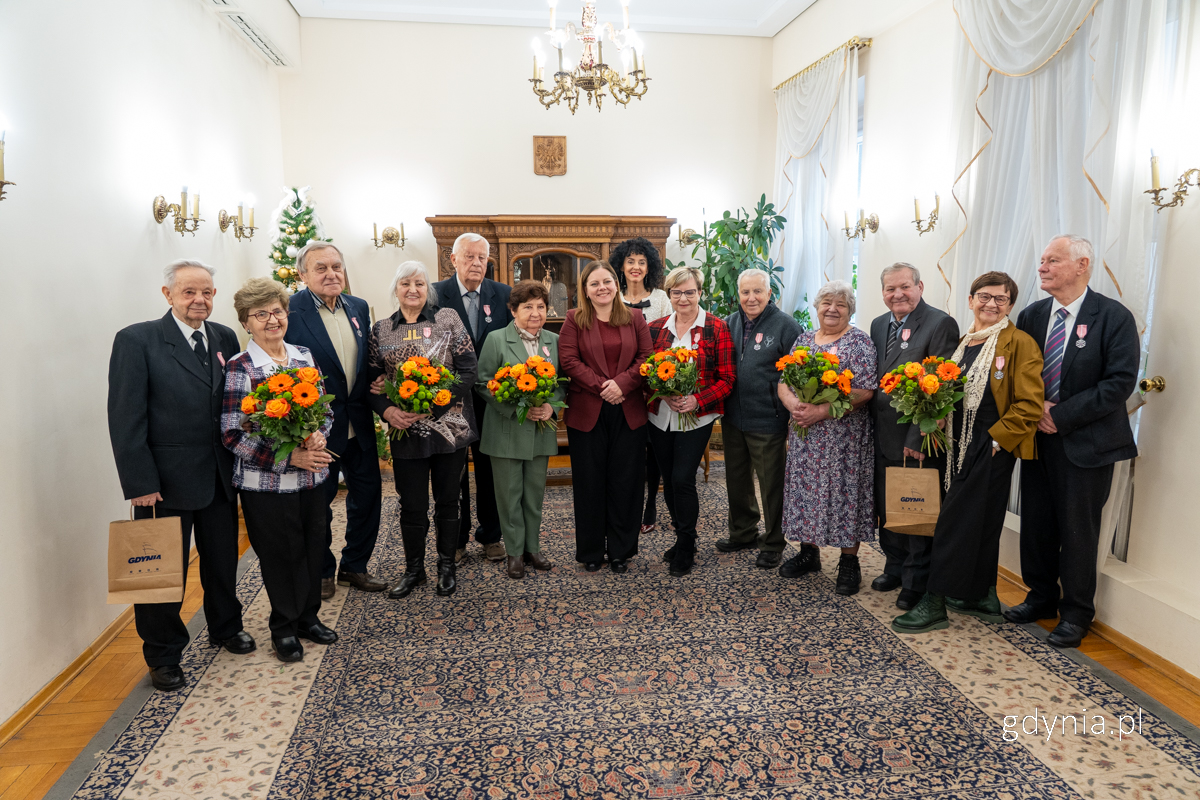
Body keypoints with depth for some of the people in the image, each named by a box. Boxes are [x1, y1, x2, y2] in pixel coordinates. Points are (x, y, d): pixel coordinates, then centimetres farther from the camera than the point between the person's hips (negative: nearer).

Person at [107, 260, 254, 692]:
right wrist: (139, 484, -15)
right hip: (166, 480, -4)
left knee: (223, 560, 19)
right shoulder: (136, 340, -10)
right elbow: (125, 418, -12)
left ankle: (226, 627, 42)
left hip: (220, 476, 5)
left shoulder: (225, 338, 4)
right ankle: (163, 656, 29)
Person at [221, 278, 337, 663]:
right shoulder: (240, 368, -10)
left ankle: (308, 616, 35)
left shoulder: (304, 357, 4)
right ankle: (284, 628, 29)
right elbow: (233, 434, -13)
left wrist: (319, 434, -12)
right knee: (280, 554, 8)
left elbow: (325, 409, 11)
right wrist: (290, 457, -20)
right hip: (266, 483, -4)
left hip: (312, 476, 5)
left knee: (314, 548, 14)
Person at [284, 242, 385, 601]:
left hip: (359, 424, 6)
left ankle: (354, 566, 33)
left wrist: (374, 394, -2)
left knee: (368, 495, 14)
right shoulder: (290, 312, -13)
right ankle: (322, 571, 32)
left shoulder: (359, 308, 6)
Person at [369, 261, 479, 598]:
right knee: (412, 504, 9)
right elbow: (372, 380, 7)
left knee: (447, 500, 11)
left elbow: (468, 371, -8)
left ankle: (447, 566, 29)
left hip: (450, 426, -1)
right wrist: (387, 410, -13)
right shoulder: (381, 330, 8)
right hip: (406, 432, 2)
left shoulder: (448, 319, -1)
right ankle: (414, 570, 29)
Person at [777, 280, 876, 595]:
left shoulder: (859, 342, -4)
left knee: (845, 490, 1)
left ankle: (849, 563, 15)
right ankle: (808, 553, 26)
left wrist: (821, 410, -21)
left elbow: (864, 391, -14)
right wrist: (793, 404, -14)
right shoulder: (803, 339, 11)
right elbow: (783, 382, 8)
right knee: (805, 487, 10)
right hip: (805, 435, 5)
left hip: (845, 436, -4)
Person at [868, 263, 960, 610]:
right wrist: (873, 425, 5)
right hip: (883, 436, 7)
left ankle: (916, 583, 22)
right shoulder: (878, 325, 12)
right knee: (887, 509, 17)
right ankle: (895, 568, 35)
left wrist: (918, 438, -20)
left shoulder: (941, 324, -11)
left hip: (918, 440, -6)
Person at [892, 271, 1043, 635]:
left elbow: (1028, 405, -12)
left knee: (956, 521, -7)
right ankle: (982, 598, 29)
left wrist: (996, 438, -15)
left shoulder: (1020, 344, -8)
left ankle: (934, 604, 1)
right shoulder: (964, 343, 14)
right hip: (962, 447, 7)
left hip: (993, 447, -7)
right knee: (982, 522, 16)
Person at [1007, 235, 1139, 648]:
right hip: (1038, 438, 5)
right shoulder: (1031, 315, 7)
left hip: (1086, 441, -5)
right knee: (1037, 522, 12)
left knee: (1077, 528, 5)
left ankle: (1076, 612, 21)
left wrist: (1061, 415, -17)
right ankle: (1041, 597, 30)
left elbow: (1120, 382, -15)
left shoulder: (1114, 317, -8)